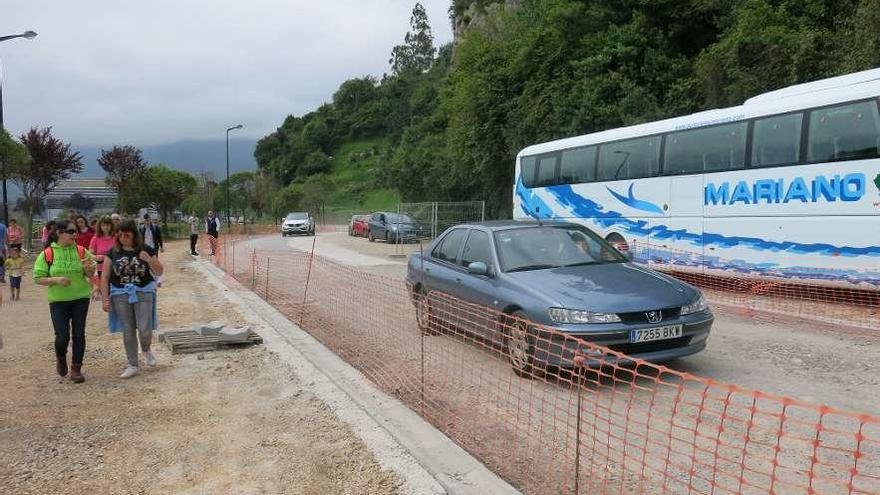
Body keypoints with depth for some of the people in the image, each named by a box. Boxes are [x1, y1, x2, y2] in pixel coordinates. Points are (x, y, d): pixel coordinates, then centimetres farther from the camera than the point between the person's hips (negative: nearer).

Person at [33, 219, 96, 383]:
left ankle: (76, 368, 18)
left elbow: (90, 275, 8)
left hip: (80, 298, 2)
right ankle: (61, 358, 29)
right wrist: (56, 280, -20)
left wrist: (89, 268, -15)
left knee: (79, 334, 5)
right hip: (58, 301, -2)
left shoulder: (81, 251, 0)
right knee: (62, 336, -4)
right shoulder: (47, 254, -6)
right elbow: (38, 279, -4)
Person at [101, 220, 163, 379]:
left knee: (145, 329, -8)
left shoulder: (146, 251, 0)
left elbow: (159, 272, 3)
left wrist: (150, 260, -17)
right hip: (121, 294, 1)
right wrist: (105, 299, -1)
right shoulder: (113, 253, 2)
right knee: (128, 331, 5)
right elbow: (105, 277, 4)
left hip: (143, 292, -1)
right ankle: (132, 365, 15)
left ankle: (146, 350, 26)